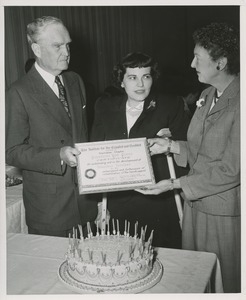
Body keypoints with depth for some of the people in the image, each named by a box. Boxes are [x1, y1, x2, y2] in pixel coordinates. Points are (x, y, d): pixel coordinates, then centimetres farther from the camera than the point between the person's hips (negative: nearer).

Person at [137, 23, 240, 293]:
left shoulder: (238, 103, -20)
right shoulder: (207, 96, 8)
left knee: (224, 281, 13)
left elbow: (231, 170, -21)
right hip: (195, 203, 8)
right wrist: (170, 145, -1)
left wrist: (175, 184, -19)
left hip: (224, 212, -7)